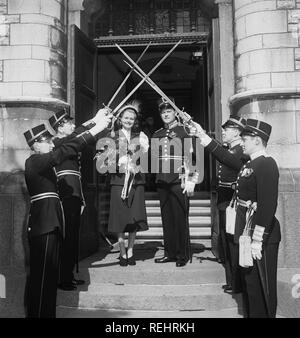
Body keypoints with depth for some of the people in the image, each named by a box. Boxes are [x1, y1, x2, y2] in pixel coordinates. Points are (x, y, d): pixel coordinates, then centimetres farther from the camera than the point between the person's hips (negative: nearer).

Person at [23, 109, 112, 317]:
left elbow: (72, 149, 14)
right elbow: (64, 151, -21)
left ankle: (47, 313, 27)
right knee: (41, 275, -3)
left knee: (49, 274, 16)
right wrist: (95, 129, -22)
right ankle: (37, 313, 7)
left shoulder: (44, 161, 17)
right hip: (43, 224, -10)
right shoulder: (35, 161, -12)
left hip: (50, 223, 10)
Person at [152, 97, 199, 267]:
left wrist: (191, 180, -12)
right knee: (167, 219, 9)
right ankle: (170, 253, 20)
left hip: (179, 182, -5)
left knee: (180, 219, -1)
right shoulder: (157, 135, 16)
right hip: (162, 182, 5)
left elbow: (192, 156, -6)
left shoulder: (184, 131, 0)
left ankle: (183, 255, 11)